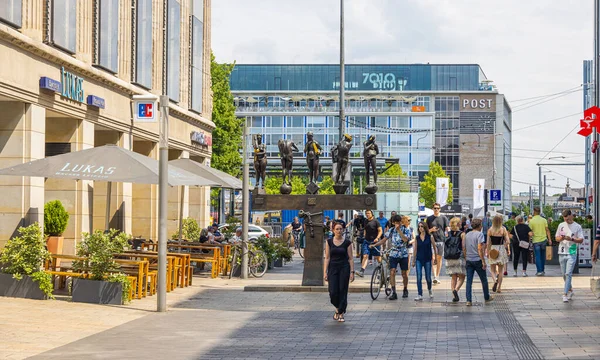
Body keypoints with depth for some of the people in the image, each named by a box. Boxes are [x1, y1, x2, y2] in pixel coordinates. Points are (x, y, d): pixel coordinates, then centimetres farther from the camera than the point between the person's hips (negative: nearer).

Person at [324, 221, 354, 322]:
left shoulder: (347, 242, 0)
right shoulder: (329, 242, 3)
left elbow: (350, 258, 1)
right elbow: (327, 258, 2)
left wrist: (352, 272, -6)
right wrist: (325, 272, -4)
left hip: (344, 268, -1)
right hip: (333, 268, 1)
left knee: (343, 291, -2)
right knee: (333, 292, -5)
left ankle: (341, 314, 8)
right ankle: (337, 308, 24)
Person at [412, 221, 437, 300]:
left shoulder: (429, 237, -2)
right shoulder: (417, 238, 4)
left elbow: (434, 247, 5)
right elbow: (415, 249, 9)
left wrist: (435, 258, 5)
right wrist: (413, 260, 9)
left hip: (427, 259, -1)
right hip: (419, 259, 1)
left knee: (428, 278, 5)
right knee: (419, 278, -8)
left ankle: (429, 290, 35)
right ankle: (420, 295, -5)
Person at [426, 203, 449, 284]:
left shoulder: (443, 218, 7)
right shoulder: (429, 218, 9)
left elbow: (447, 229, 5)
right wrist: (431, 230, -10)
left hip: (441, 240, 1)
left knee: (439, 259, 6)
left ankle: (437, 276, 14)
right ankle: (434, 277, -17)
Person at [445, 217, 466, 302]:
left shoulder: (448, 234, 5)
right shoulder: (462, 234, -6)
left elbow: (445, 247, 9)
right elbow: (463, 247, -9)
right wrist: (466, 257, 0)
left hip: (449, 259, 4)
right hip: (459, 258, -4)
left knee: (454, 278, 11)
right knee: (461, 277, 5)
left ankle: (455, 296, 7)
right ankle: (456, 290, -20)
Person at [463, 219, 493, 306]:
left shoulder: (467, 235, 9)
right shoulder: (479, 234, -10)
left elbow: (464, 248, 12)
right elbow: (480, 249, -17)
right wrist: (483, 261, -15)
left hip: (468, 260, 5)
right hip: (477, 260, -5)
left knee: (469, 281, 3)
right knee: (484, 280, 12)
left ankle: (468, 300, -4)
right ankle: (487, 297, 24)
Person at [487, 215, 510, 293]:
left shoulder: (490, 230, -5)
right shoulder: (503, 229, -6)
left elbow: (488, 243, -5)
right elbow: (507, 241, -9)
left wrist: (488, 252, 4)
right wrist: (508, 249, 8)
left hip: (493, 249, 0)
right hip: (502, 249, 0)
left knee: (492, 269, 10)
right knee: (500, 270, 12)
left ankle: (495, 280, -20)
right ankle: (499, 288, 13)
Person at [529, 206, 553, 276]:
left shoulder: (531, 221, -8)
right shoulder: (544, 220, 1)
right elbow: (547, 230, 1)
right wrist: (549, 239, 5)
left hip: (536, 241, -3)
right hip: (543, 240, 3)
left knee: (537, 256, 1)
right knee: (543, 256, 14)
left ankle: (539, 271, -4)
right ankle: (543, 270, 18)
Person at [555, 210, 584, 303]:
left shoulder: (577, 227, -1)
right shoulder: (561, 225, 8)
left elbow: (581, 240, -2)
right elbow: (556, 238, 13)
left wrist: (571, 239, -18)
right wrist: (560, 238, -10)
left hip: (572, 253, -4)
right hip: (562, 253, 4)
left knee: (568, 274, -11)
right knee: (564, 274, 11)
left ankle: (565, 294, -12)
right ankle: (570, 290, 29)